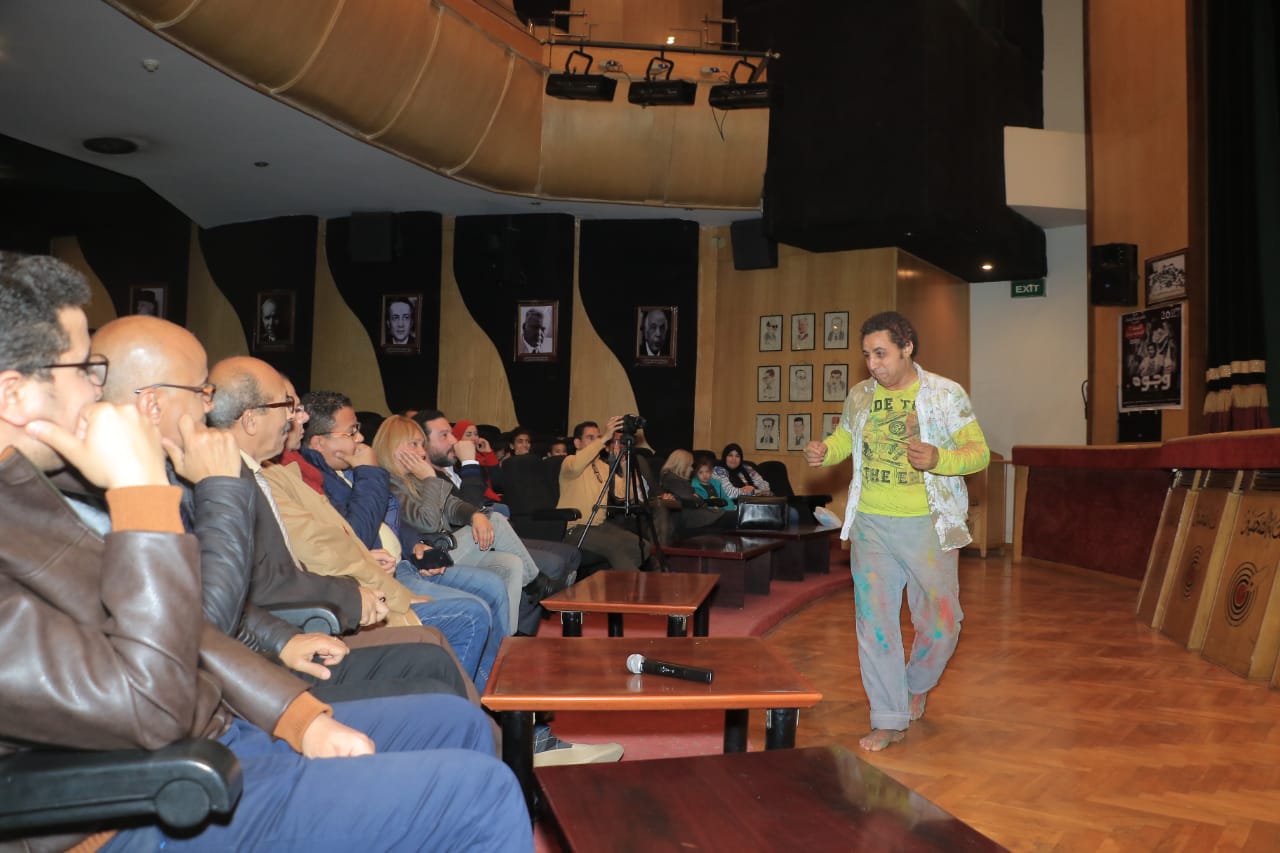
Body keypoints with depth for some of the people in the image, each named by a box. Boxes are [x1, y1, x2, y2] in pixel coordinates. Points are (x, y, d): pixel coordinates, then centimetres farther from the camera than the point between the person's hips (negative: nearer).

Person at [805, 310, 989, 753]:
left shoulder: (945, 395, -5)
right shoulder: (860, 396, 6)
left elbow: (979, 451, -8)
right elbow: (845, 438, 20)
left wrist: (937, 459, -28)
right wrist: (824, 451, -4)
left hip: (926, 523, -2)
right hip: (870, 523, 3)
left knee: (941, 622, 5)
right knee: (875, 621, 3)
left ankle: (917, 686, 35)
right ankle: (890, 720, 15)